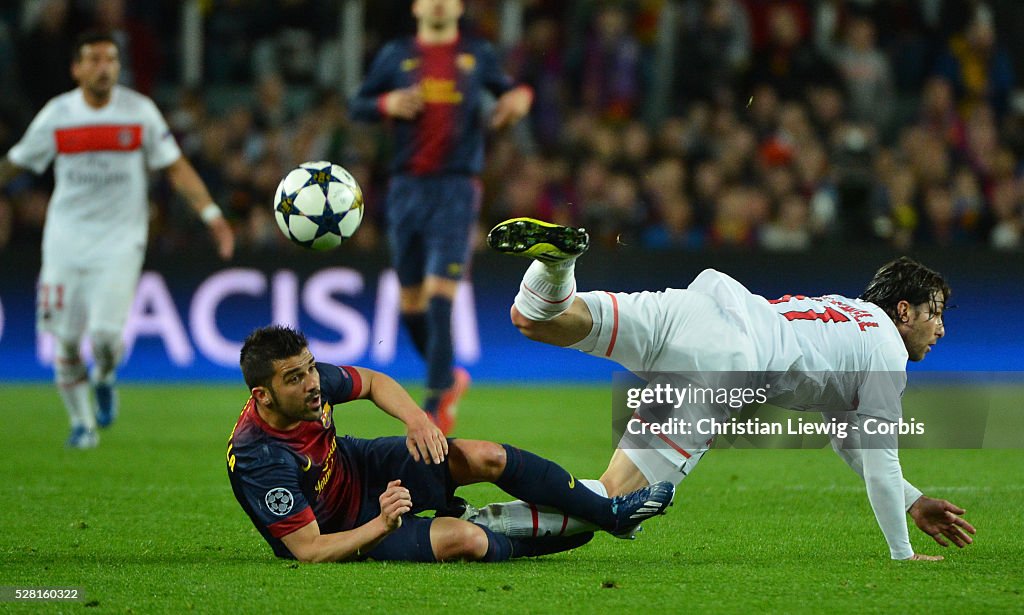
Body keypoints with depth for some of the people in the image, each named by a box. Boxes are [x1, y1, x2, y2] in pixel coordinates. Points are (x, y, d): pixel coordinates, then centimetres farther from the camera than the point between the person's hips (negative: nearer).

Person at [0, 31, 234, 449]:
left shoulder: (140, 112, -3)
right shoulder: (57, 115, -2)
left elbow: (175, 167, 2)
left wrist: (210, 214, -6)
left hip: (120, 240, -1)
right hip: (66, 238, 1)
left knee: (106, 333, -16)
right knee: (66, 340, 0)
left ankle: (103, 380, 19)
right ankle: (81, 423, 20)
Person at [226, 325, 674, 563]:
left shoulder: (312, 379, -18)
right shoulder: (258, 460, -37)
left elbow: (372, 382, 5)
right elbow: (309, 551, -33)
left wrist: (416, 418, -13)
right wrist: (381, 526, -42)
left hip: (358, 468, 7)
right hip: (340, 535, -7)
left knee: (488, 458, -5)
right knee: (466, 539, -26)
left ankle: (610, 513, 11)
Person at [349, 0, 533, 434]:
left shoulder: (477, 55, 8)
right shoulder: (395, 56, 10)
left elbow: (506, 89, 21)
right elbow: (357, 106, 11)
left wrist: (520, 96, -3)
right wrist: (387, 104, -10)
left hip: (456, 189, -2)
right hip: (407, 187, 3)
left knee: (439, 296, -15)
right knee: (410, 303, 6)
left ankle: (435, 406, -13)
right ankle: (450, 378, 30)